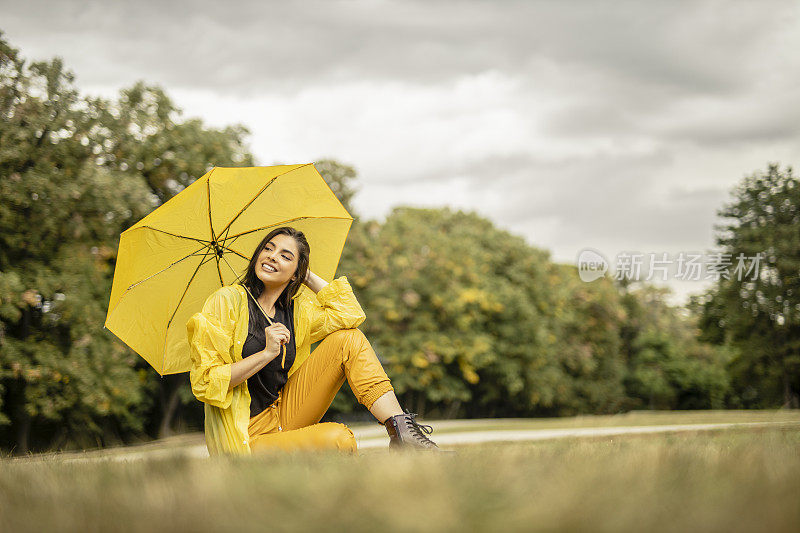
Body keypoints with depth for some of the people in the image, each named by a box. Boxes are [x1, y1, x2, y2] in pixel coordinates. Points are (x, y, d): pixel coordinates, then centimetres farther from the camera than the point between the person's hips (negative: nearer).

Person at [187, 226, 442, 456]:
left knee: (348, 338, -6)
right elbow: (204, 383, -16)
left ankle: (400, 428, -14)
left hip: (285, 415, 7)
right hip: (246, 438, -7)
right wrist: (266, 354, -22)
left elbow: (351, 314, -1)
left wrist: (309, 276, 2)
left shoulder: (297, 307, 8)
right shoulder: (227, 301, -11)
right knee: (338, 438, -32)